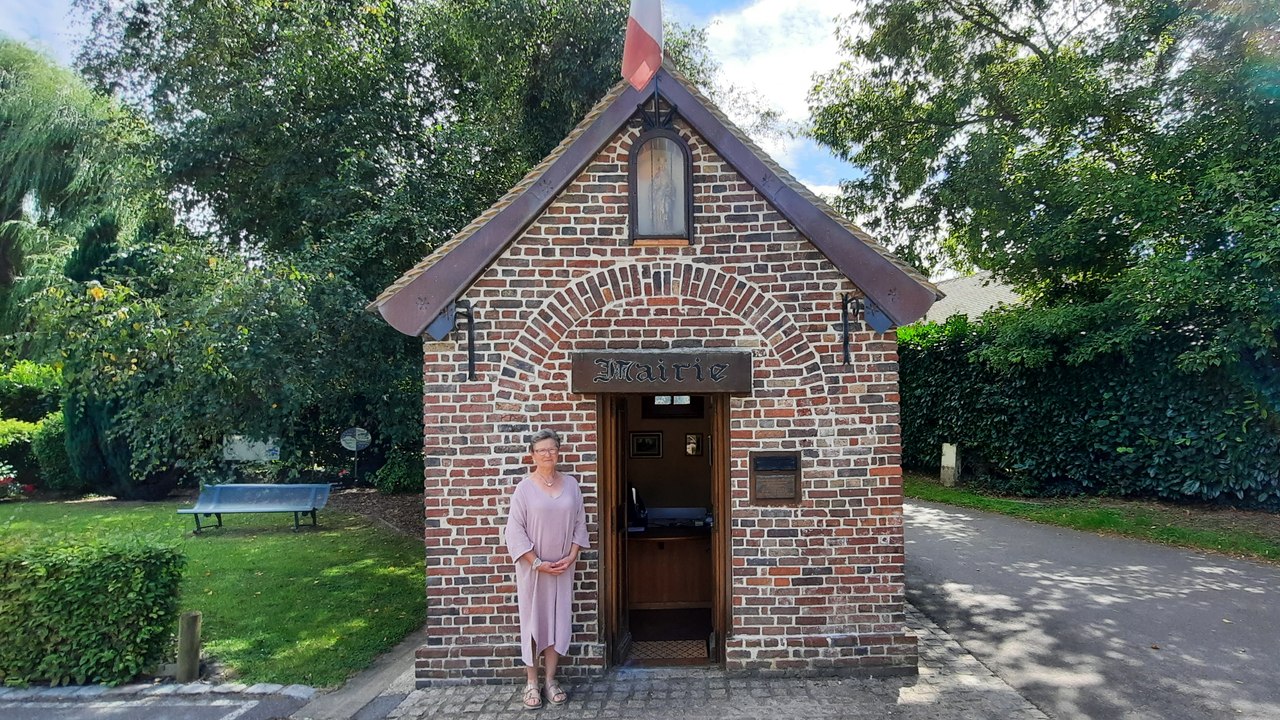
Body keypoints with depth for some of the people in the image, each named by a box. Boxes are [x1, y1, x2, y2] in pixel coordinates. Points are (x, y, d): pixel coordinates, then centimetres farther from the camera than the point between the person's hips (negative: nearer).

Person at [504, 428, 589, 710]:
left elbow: (579, 524, 5)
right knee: (532, 621, 4)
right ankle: (531, 683, 16)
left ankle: (551, 679, 21)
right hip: (532, 567, -3)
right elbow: (515, 531, -10)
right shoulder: (524, 488, -8)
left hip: (562, 567, 3)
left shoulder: (571, 484, 2)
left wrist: (571, 557, -6)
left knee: (558, 621, 8)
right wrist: (537, 562, -14)